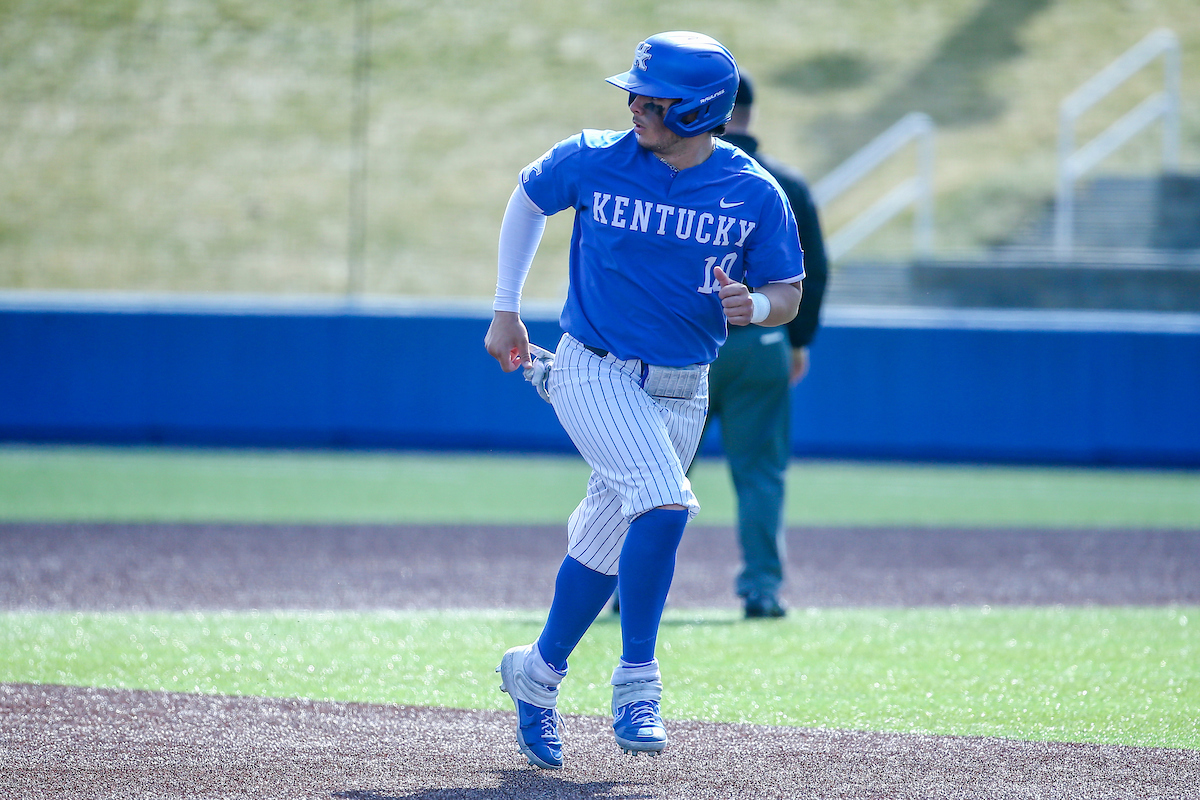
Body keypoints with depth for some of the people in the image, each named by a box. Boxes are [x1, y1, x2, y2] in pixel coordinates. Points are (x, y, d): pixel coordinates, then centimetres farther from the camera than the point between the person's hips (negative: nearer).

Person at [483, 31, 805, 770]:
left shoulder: (755, 194, -7)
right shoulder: (593, 161, -9)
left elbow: (788, 295, 0)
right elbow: (529, 199, 11)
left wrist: (754, 307, -24)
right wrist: (506, 310, 11)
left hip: (680, 394, 3)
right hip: (593, 372, -3)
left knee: (606, 544, 12)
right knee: (664, 504, -25)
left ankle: (539, 673, 34)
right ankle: (636, 679, -15)